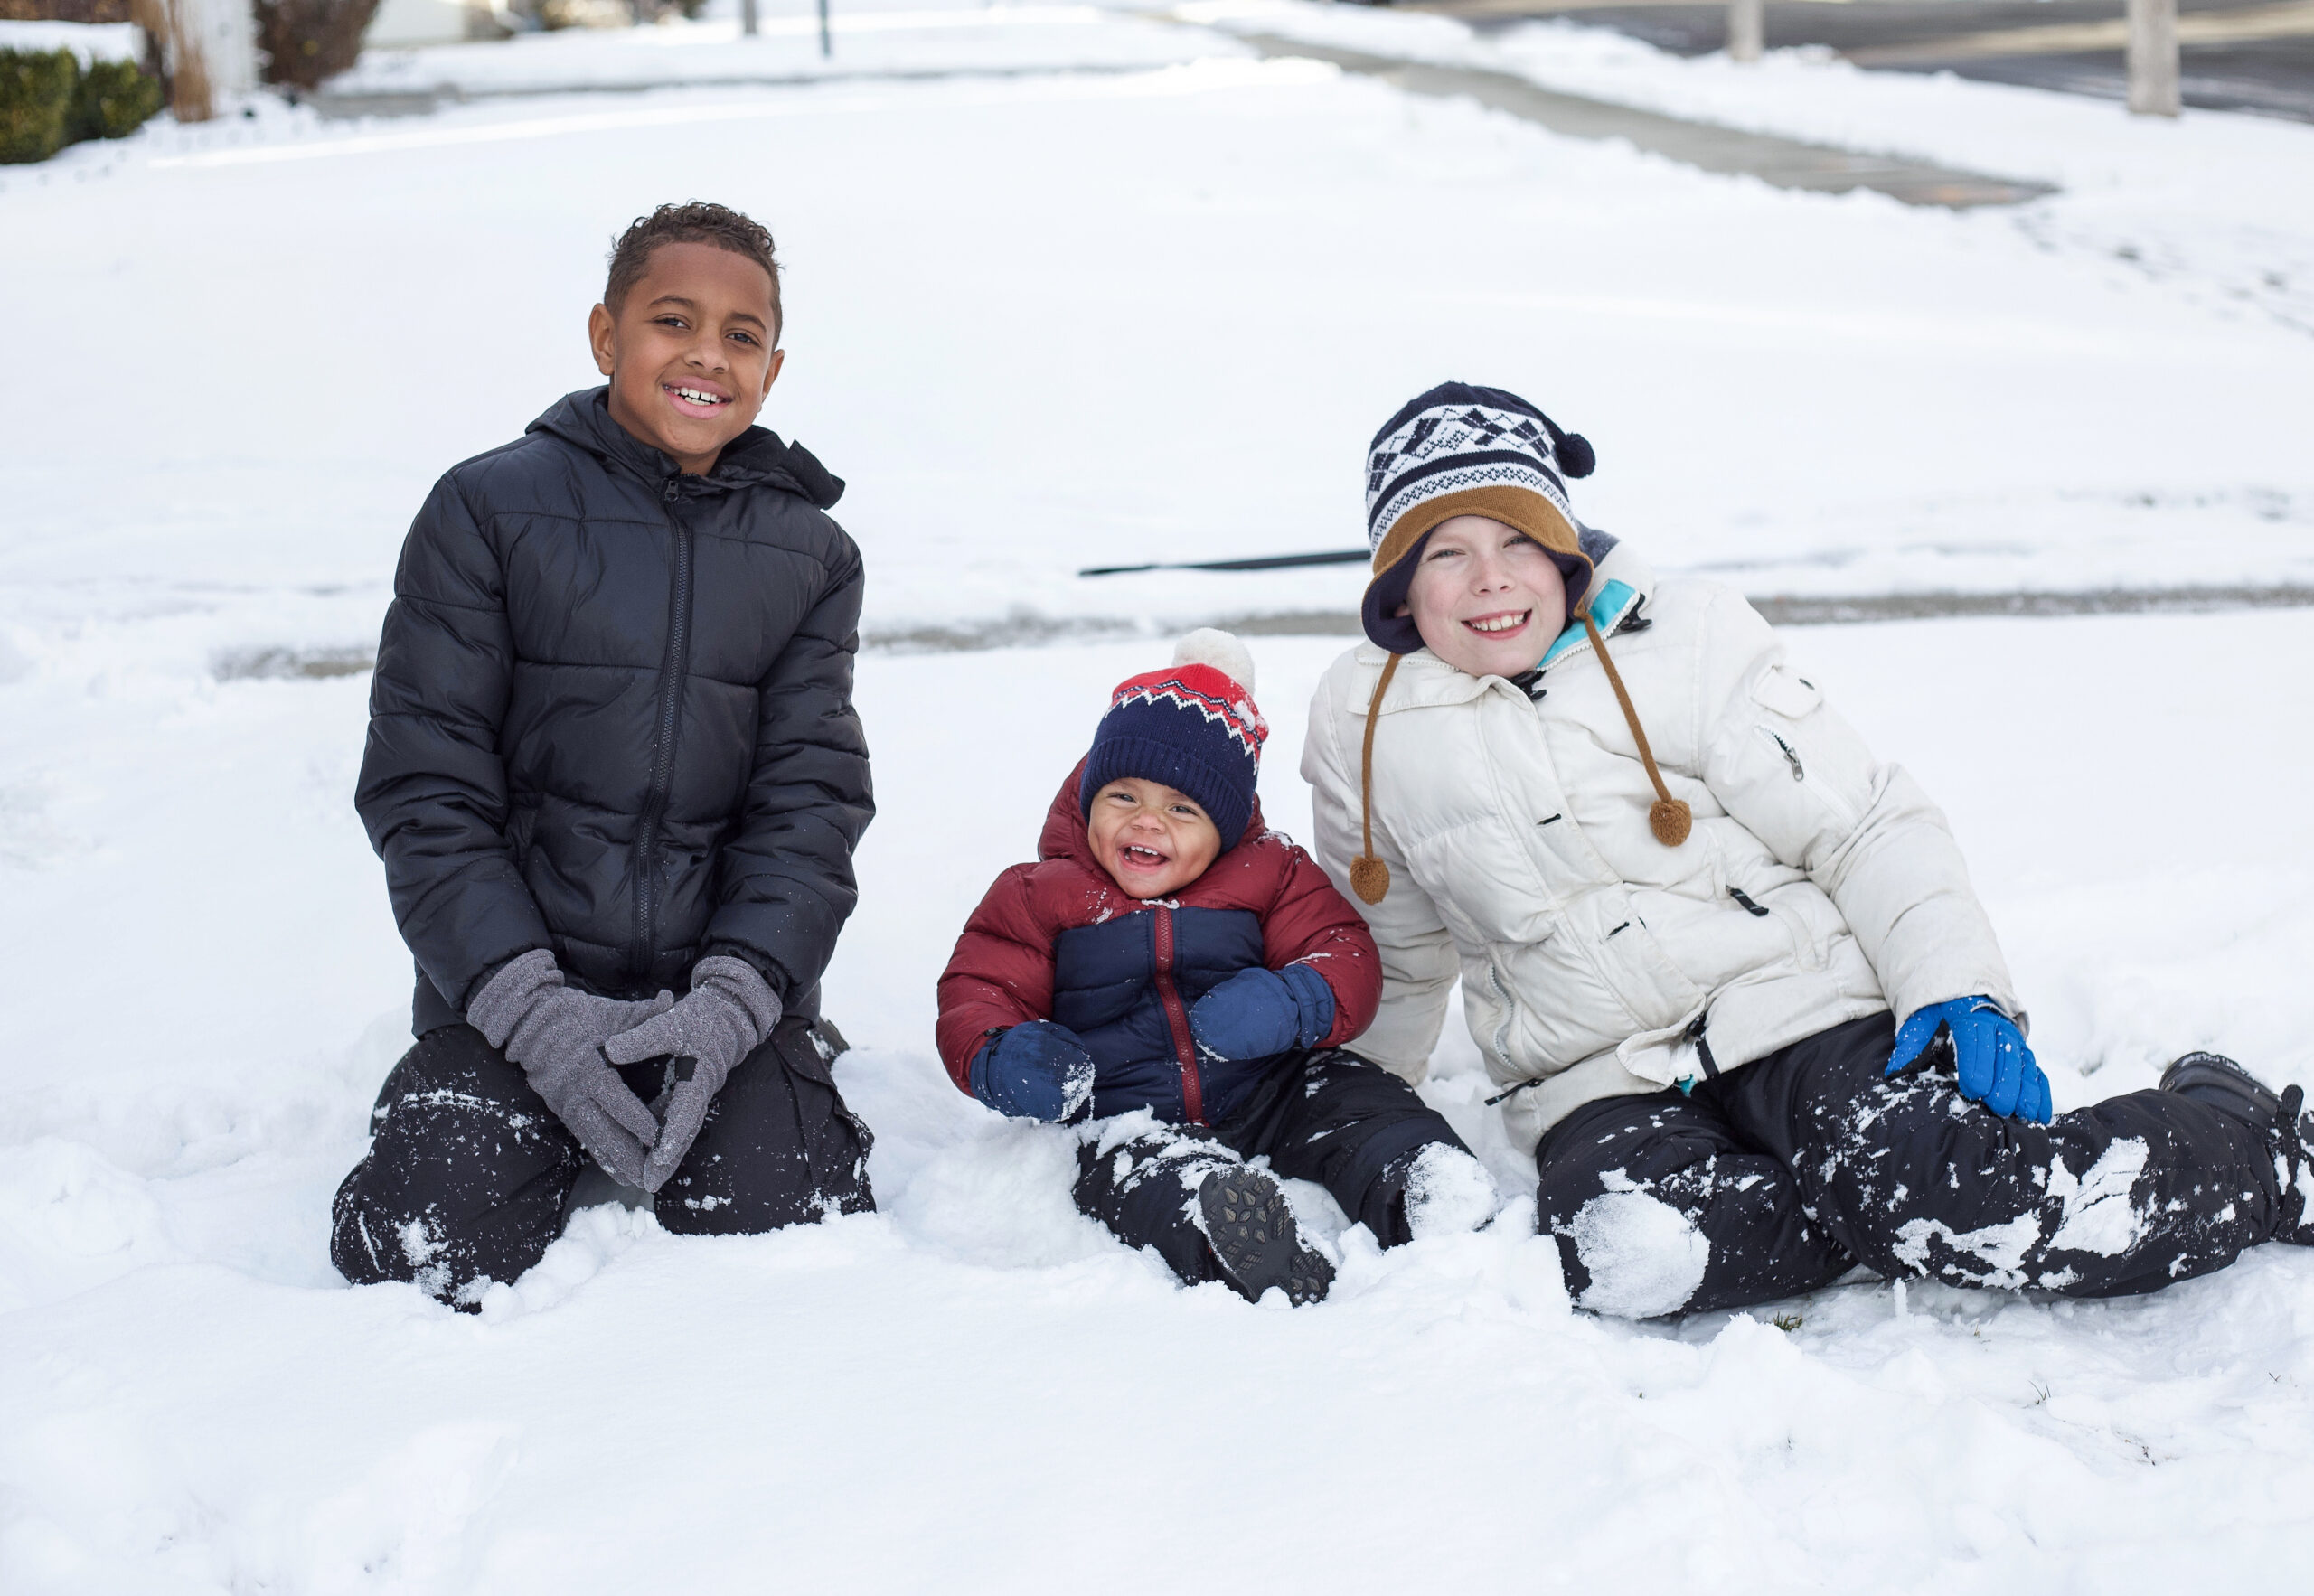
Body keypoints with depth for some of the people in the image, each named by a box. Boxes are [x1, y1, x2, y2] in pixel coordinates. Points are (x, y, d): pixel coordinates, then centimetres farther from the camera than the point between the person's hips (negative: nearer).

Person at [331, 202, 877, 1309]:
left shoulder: (810, 556, 8)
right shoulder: (488, 509, -1)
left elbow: (811, 802, 3)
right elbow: (423, 790, -4)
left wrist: (731, 1000, -15)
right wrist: (532, 1007, -15)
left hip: (730, 986, 1)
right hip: (513, 978, -1)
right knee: (433, 1263, -20)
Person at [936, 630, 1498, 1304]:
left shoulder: (1269, 873, 5)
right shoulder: (1039, 897, 4)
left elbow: (1344, 958, 1)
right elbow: (976, 994, 3)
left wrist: (1291, 1005, -24)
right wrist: (1001, 1060, -22)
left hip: (1269, 1097, 3)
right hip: (1129, 1117, -3)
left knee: (1351, 1096, -23)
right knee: (1146, 1169, -36)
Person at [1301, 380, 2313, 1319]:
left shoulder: (1682, 639, -2)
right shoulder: (1361, 727, 5)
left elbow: (1869, 828, -1)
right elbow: (1394, 962, 22)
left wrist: (1961, 991, -16)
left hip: (1798, 1015, -1)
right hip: (1602, 1089, 2)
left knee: (1939, 1201, -31)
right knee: (1629, 1252, -35)